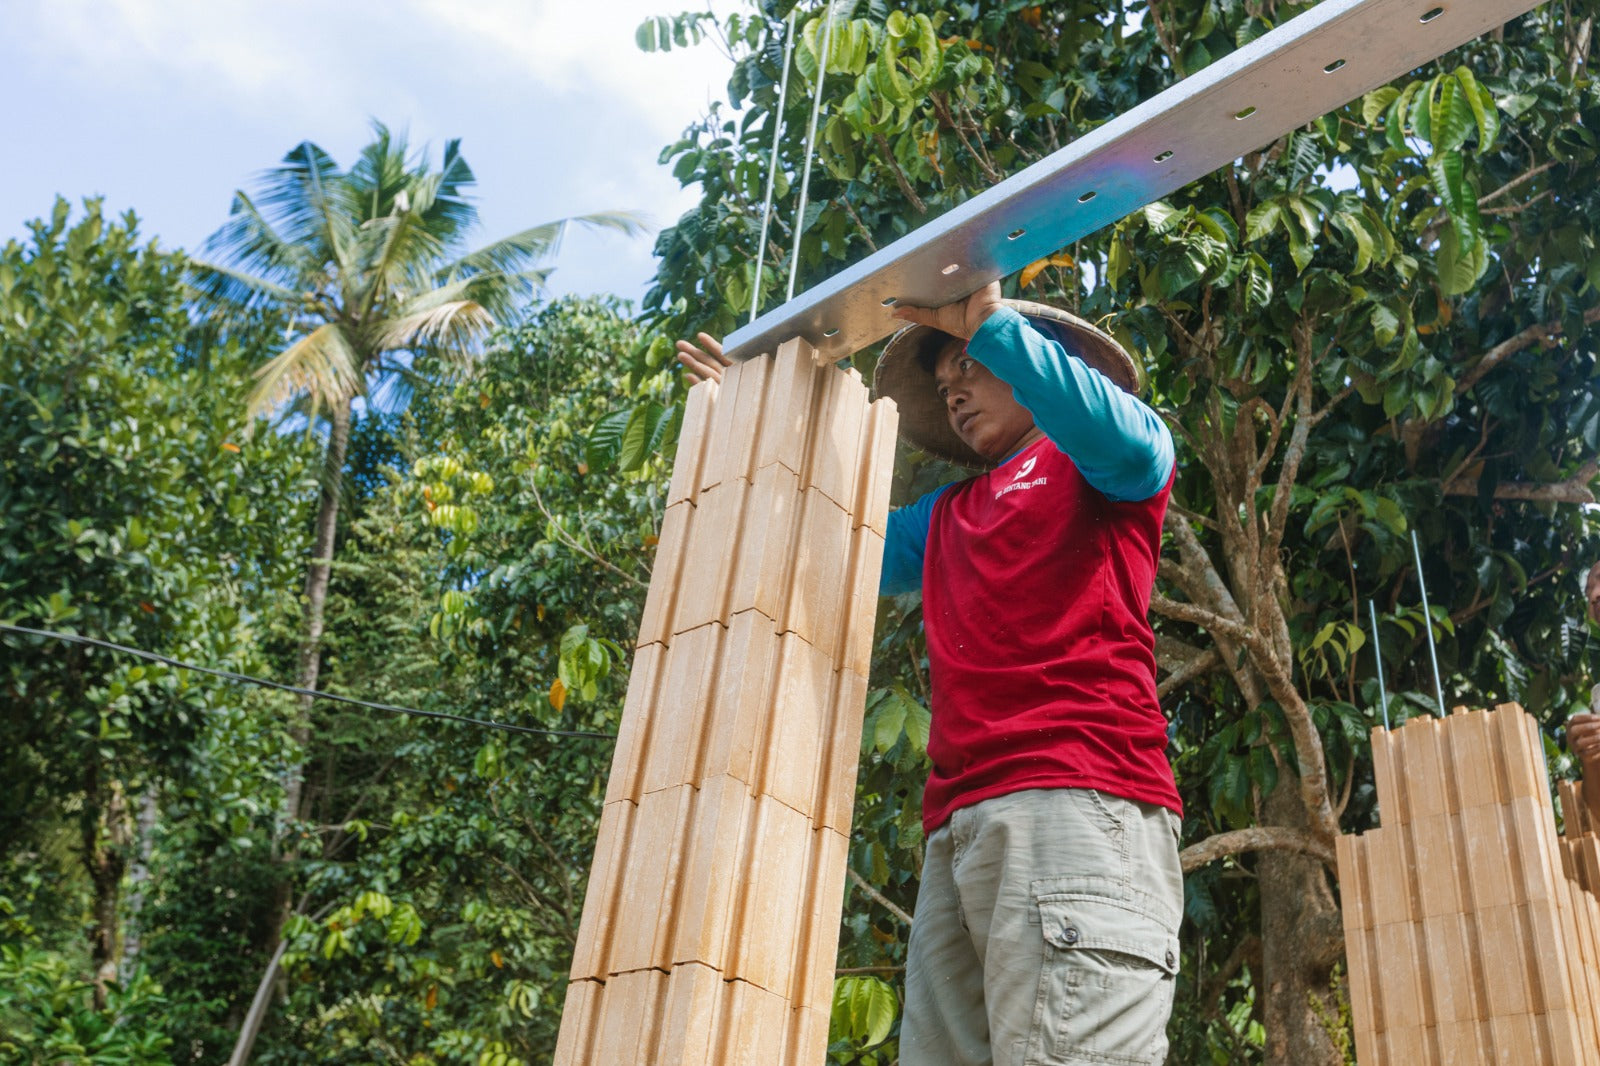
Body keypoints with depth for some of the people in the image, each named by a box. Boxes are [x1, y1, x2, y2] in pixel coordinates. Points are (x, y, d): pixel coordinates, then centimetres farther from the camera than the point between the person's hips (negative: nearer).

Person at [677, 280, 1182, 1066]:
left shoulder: (1092, 468, 14)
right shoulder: (946, 516, 33)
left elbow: (1126, 439, -10)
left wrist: (986, 322, -10)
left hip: (1078, 802, -6)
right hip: (961, 826, 7)